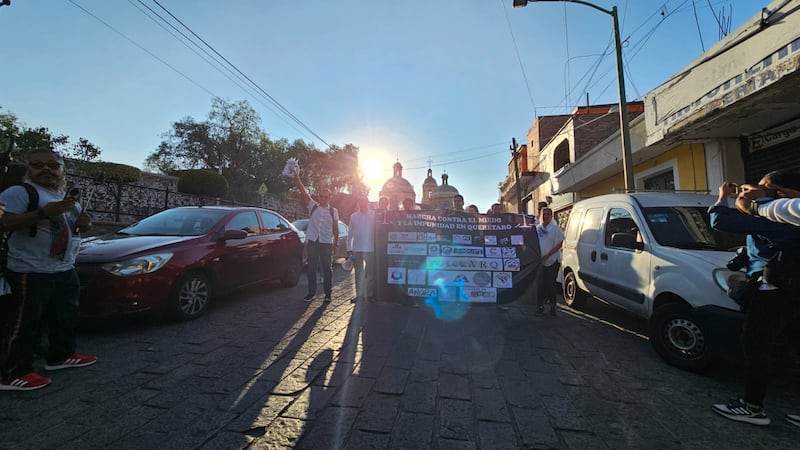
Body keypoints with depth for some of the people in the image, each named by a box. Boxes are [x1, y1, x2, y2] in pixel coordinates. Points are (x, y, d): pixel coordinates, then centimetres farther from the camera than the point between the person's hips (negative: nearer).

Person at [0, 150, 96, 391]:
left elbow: (75, 225, 23)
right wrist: (44, 213, -34)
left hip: (65, 270, 8)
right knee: (24, 323, -3)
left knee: (66, 317, 18)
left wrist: (83, 223, 0)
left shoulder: (68, 197, 13)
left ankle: (61, 356, 33)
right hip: (30, 272, -8)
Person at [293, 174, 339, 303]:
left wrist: (336, 243, 2)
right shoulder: (313, 206, 6)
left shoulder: (333, 211, 5)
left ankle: (328, 293, 12)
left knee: (327, 268, 3)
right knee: (311, 268, 6)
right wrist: (296, 177, -13)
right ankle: (311, 292, 17)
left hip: (326, 243, -1)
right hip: (312, 241, 1)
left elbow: (335, 229, 7)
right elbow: (303, 191, -3)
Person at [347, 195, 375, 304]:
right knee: (358, 274, 9)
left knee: (370, 273, 4)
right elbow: (350, 233, 10)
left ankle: (370, 294, 14)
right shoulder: (353, 216, 9)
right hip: (357, 249, 3)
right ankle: (359, 295, 19)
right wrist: (349, 249, 4)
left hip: (371, 249, -2)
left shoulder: (374, 215, 1)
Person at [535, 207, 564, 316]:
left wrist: (547, 255, -16)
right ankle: (540, 305, 10)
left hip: (552, 261, -3)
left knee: (550, 283, 0)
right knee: (540, 284, 2)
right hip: (539, 261, 3)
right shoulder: (537, 228, 8)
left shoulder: (556, 229, -2)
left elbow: (559, 244, -7)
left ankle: (552, 306, 14)